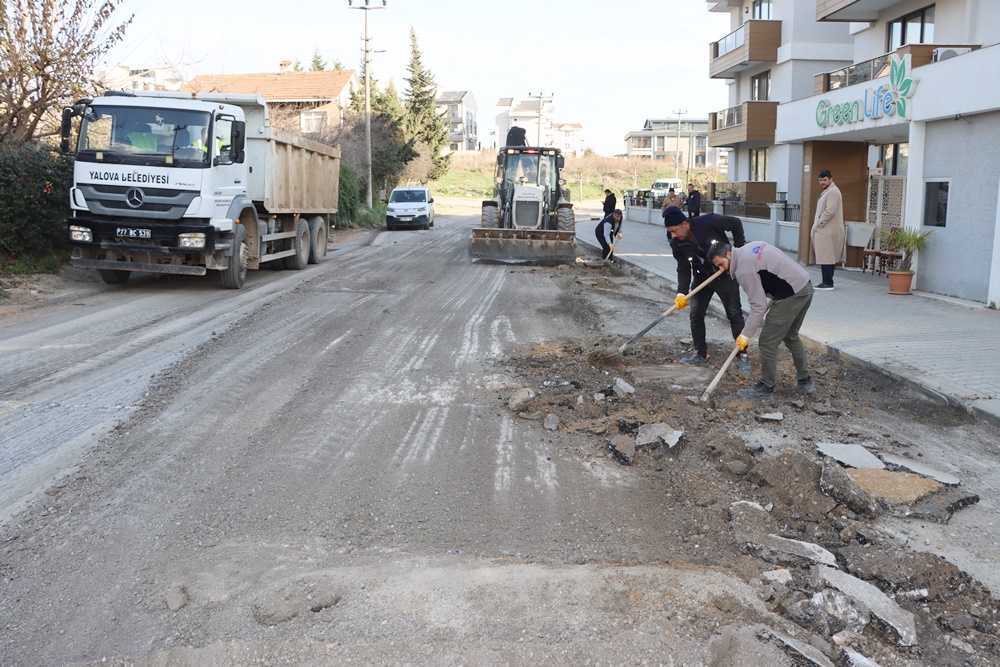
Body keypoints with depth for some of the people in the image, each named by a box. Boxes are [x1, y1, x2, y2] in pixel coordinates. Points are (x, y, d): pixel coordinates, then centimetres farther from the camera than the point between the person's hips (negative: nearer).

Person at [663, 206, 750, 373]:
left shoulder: (709, 221, -27)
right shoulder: (677, 244, -15)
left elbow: (736, 223, -11)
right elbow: (683, 270, -7)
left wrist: (739, 249, -12)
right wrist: (682, 292, -19)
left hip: (725, 274, -4)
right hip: (701, 278, 4)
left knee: (735, 314, -1)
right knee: (696, 315, 1)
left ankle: (742, 356, 7)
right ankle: (700, 355, 14)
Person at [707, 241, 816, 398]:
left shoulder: (744, 270, -16)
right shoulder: (751, 246, 12)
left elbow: (759, 306, -16)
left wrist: (746, 335, -8)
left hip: (790, 296, -10)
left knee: (768, 341, 0)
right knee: (791, 337, 25)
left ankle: (766, 388, 11)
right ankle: (805, 381, 34)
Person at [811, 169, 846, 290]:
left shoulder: (833, 191, -11)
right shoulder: (827, 191, 21)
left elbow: (830, 211, -21)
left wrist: (818, 224, -16)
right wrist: (817, 225, 14)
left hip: (827, 231, -10)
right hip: (824, 230, 10)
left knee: (825, 257, -10)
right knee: (827, 257, 11)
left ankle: (827, 283, -10)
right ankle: (828, 282, 14)